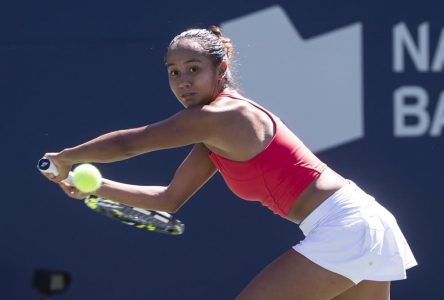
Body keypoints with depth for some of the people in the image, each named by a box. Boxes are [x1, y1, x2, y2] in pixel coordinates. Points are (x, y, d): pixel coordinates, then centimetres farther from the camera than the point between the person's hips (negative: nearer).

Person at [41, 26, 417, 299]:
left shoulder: (219, 117, -13)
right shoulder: (214, 137, 16)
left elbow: (126, 143, -7)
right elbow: (169, 199, 23)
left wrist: (66, 158, 8)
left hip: (342, 228, -10)